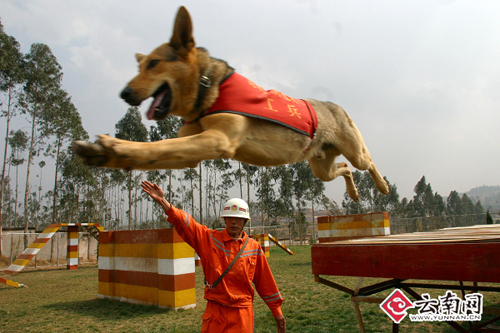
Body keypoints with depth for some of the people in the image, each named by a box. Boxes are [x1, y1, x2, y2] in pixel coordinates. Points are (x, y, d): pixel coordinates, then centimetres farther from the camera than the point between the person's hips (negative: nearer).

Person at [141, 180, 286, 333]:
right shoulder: (209, 239, 0)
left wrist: (277, 312, 13)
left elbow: (265, 282, 9)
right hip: (215, 313, 0)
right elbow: (184, 222, -11)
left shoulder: (254, 248, 3)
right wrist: (162, 201, -24)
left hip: (243, 314, 1)